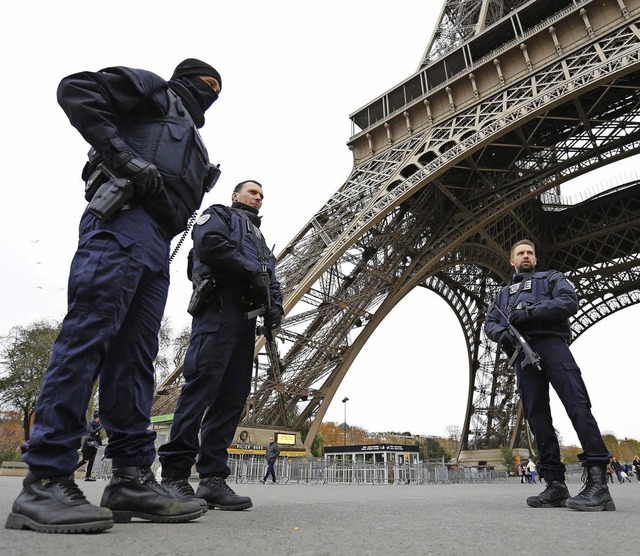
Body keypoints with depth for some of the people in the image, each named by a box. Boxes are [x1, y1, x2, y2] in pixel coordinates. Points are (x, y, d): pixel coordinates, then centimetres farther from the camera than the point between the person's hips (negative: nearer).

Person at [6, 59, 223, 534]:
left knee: (135, 357, -1)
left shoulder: (192, 138, 38)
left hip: (157, 245, 8)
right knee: (89, 335, -16)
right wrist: (124, 156, -8)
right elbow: (77, 89, 3)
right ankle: (45, 480, -13)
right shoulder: (156, 90, 18)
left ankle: (132, 477, 0)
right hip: (124, 220, -8)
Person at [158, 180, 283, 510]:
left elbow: (270, 279, 25)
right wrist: (252, 271, -10)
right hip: (219, 306, -8)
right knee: (202, 384, -16)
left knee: (233, 396, 0)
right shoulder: (219, 215, 15)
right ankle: (174, 474, -12)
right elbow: (210, 243, -9)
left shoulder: (258, 237, 35)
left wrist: (274, 306, 4)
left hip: (246, 316, 8)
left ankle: (213, 478, 2)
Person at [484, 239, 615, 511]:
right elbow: (489, 322, 19)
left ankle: (597, 481, -19)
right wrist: (500, 332, -6)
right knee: (536, 416, -3)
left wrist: (530, 312, -13)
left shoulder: (551, 278, 20)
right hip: (522, 353, 4)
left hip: (551, 344, -4)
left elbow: (569, 302, -1)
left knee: (577, 405, -16)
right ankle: (555, 484, -2)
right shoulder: (503, 293, 31)